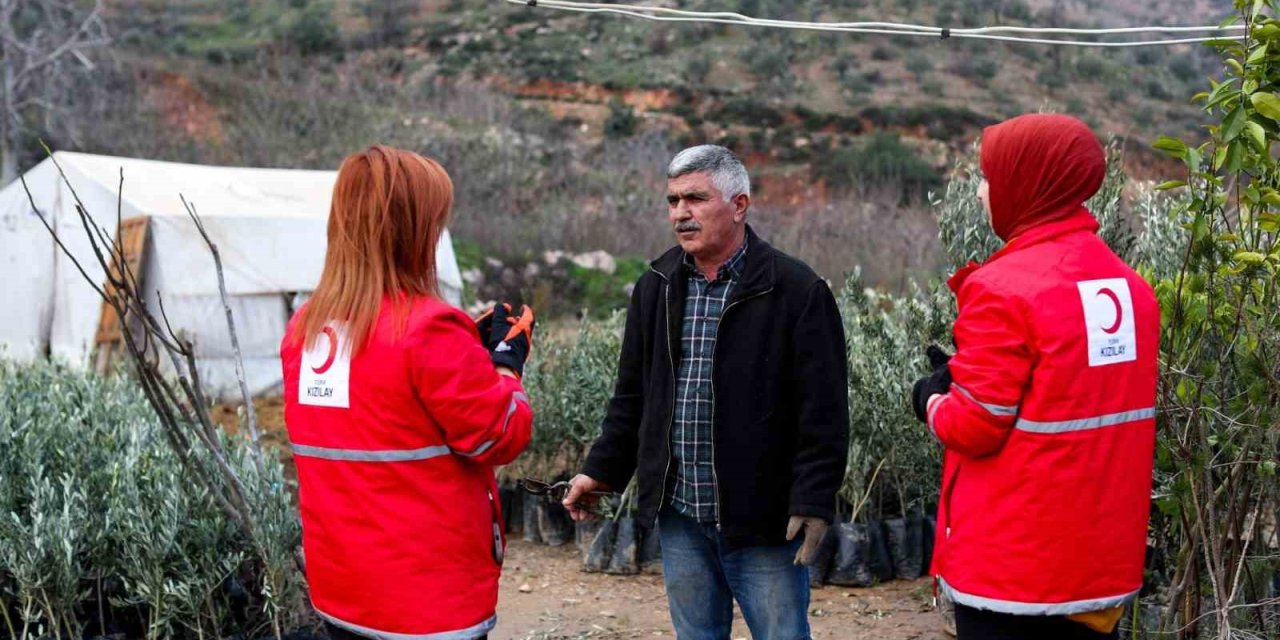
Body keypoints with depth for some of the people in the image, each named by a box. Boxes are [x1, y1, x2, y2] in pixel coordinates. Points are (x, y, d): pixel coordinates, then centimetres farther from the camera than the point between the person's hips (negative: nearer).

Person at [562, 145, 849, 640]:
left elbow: (823, 410, -11)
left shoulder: (796, 291, -9)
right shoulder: (656, 287, 9)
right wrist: (602, 470, 12)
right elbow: (632, 395, 17)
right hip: (678, 513, 5)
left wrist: (813, 501, -16)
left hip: (761, 520, -5)